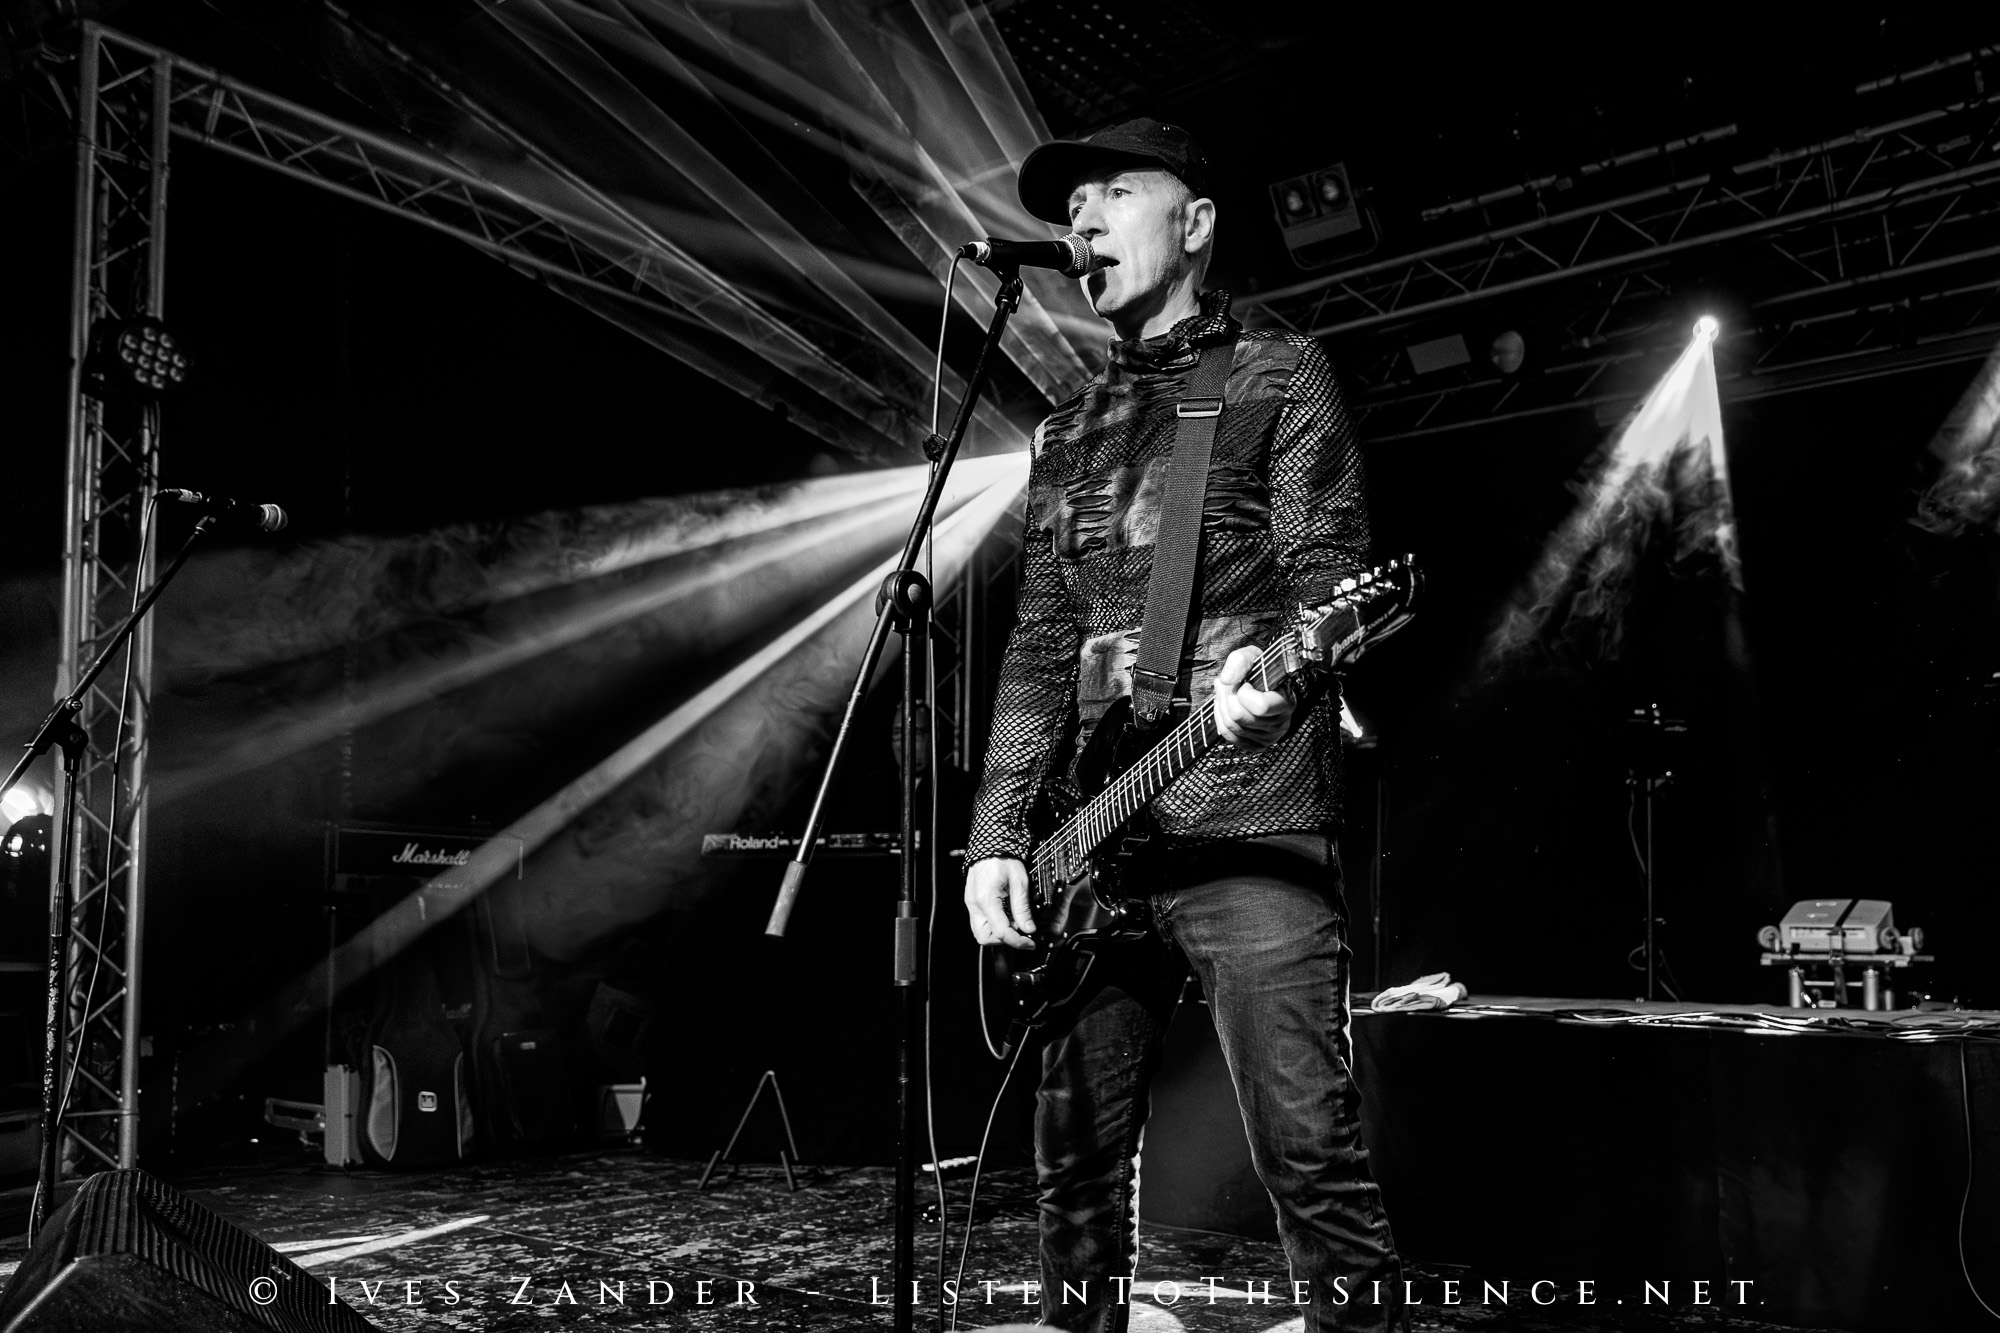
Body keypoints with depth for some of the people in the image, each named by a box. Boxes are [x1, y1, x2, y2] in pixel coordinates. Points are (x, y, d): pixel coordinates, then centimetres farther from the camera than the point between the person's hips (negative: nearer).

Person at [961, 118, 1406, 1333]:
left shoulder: (1280, 375, 5)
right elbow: (1041, 649, 17)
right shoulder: (1071, 433, 20)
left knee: (1311, 1159, -9)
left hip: (1250, 823, -6)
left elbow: (1332, 569, -6)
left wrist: (1270, 665, -29)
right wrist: (1000, 835, 7)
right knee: (1079, 1159, 10)